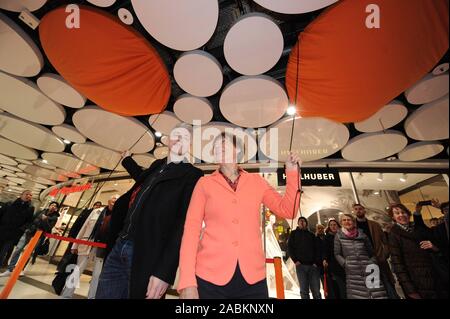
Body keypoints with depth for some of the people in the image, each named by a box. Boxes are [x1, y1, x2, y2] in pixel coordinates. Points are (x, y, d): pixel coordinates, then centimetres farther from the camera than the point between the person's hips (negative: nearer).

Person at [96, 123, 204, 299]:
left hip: (147, 255, -6)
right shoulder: (157, 165, 13)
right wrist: (128, 160, 38)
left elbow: (184, 224, -16)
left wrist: (164, 271, -21)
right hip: (119, 245, 6)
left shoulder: (192, 175, -7)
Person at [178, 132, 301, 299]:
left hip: (252, 277, 2)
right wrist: (187, 281, -9)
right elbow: (191, 229, -3)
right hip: (210, 277, -1)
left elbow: (287, 210, 6)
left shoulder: (256, 181, 7)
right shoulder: (205, 183, 2)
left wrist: (292, 172, 0)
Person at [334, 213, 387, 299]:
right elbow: (337, 254, 5)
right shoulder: (338, 236, 6)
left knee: (377, 294, -6)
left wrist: (372, 262, 1)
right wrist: (346, 264, -7)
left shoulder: (362, 235, 11)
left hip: (368, 270, 2)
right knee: (355, 295, -4)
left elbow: (372, 253, 16)